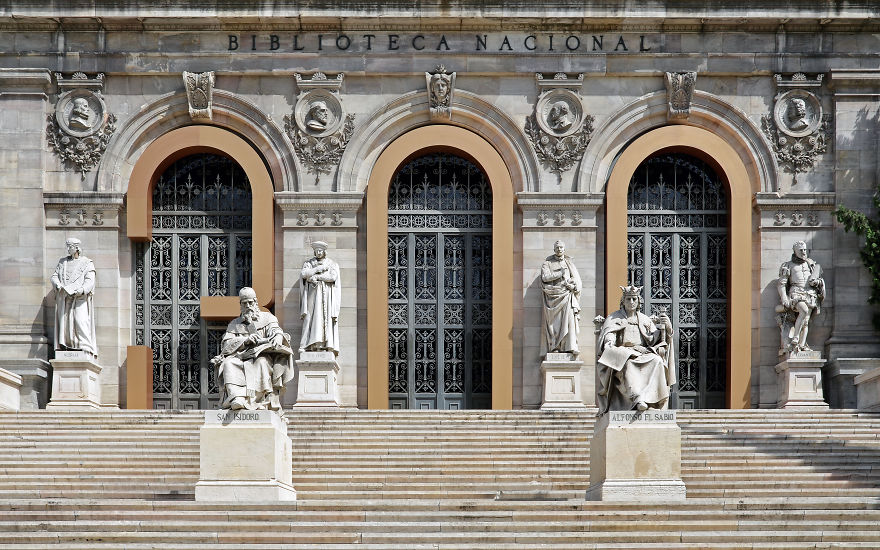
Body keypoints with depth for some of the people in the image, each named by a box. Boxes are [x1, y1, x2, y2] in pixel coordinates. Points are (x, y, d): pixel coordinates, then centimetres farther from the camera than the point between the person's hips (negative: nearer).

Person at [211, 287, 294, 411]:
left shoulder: (267, 318, 21)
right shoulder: (234, 324, 23)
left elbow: (277, 333, 2)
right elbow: (226, 344, 6)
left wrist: (275, 340, -25)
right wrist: (245, 340, -13)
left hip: (261, 355, -2)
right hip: (241, 357, 2)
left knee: (261, 362, -37)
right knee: (229, 363, -31)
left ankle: (253, 400, -50)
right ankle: (237, 399, -51)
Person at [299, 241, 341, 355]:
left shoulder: (332, 264, 11)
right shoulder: (309, 263, 14)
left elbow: (333, 277, -7)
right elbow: (303, 274, -4)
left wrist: (316, 276, -9)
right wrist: (319, 268, -7)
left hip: (326, 295, -1)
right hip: (313, 294, 1)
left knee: (326, 319, -9)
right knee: (310, 319, -11)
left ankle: (327, 345, -15)